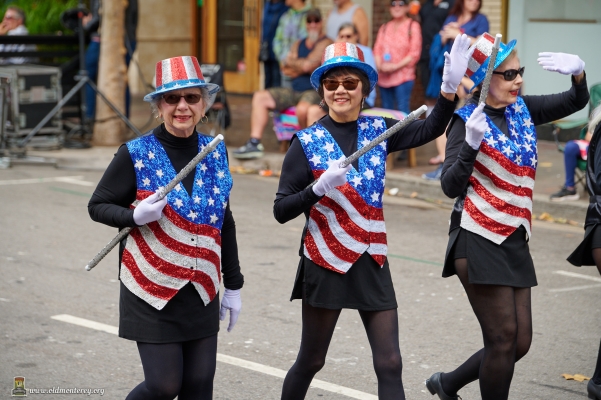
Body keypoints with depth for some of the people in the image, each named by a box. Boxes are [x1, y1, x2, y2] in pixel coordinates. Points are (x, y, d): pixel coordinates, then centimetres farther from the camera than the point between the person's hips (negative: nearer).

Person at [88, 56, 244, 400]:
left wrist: (233, 286, 13)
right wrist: (136, 216, -21)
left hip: (202, 291, 4)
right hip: (153, 290, -4)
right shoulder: (136, 154, -8)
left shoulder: (216, 152, 5)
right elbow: (97, 206, -1)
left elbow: (225, 223, 12)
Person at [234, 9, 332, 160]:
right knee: (260, 97, -2)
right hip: (295, 91, 8)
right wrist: (303, 66, -7)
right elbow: (285, 69, 8)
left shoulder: (326, 43, -5)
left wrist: (291, 63, 0)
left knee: (303, 109, -40)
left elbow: (309, 65, -18)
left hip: (315, 91, -8)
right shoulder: (299, 44, 19)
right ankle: (254, 143, -10)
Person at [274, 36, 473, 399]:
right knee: (311, 361, 9)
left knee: (390, 363, -1)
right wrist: (320, 187, -24)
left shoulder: (377, 131, 4)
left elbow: (430, 129, -2)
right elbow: (281, 211, -8)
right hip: (325, 262, -3)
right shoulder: (307, 142, -6)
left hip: (372, 261, 3)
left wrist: (451, 85, -16)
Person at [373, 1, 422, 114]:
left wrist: (396, 66, -13)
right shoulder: (384, 28, 17)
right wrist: (380, 65, -8)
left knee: (402, 109, -12)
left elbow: (414, 53, -6)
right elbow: (377, 49, 11)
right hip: (384, 77, 5)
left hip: (403, 76, -5)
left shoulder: (413, 26, 0)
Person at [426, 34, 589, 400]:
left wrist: (578, 71, -9)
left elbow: (576, 102, 11)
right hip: (478, 241, -7)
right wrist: (471, 143, -32)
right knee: (504, 338, -6)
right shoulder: (467, 120, -10)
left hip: (515, 241, 7)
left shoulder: (522, 110, 7)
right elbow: (451, 187, -17)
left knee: (520, 342, 8)